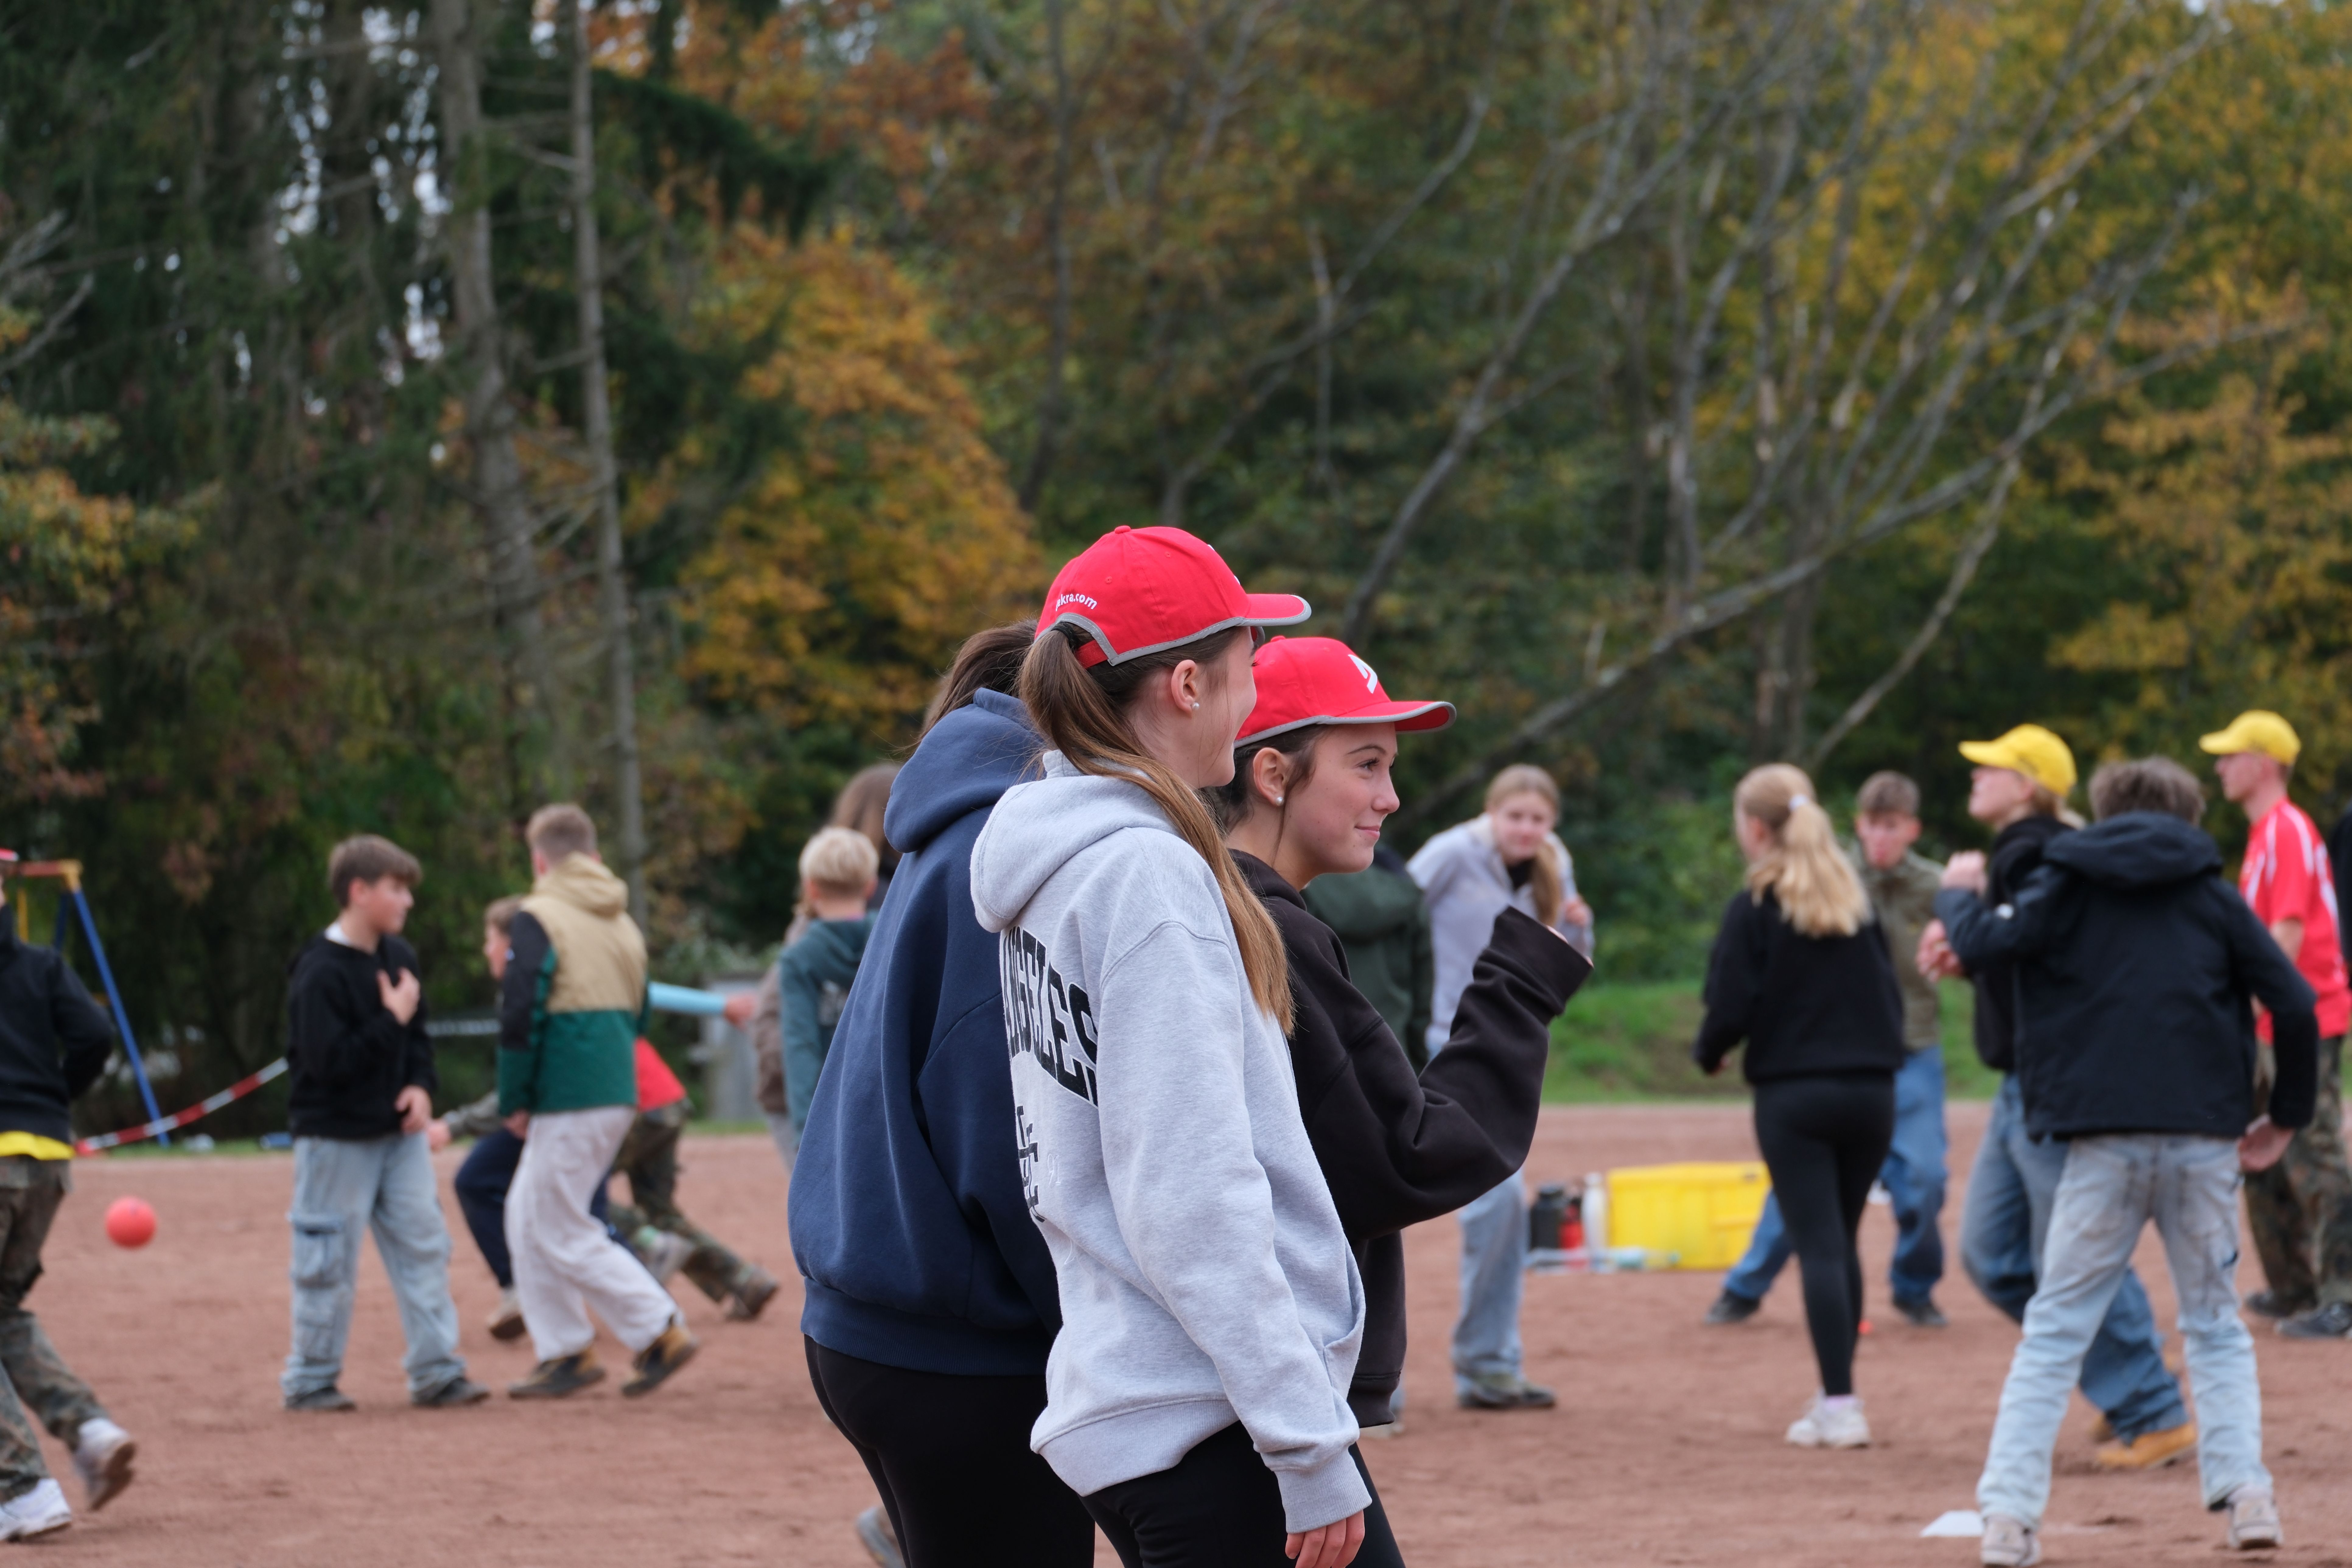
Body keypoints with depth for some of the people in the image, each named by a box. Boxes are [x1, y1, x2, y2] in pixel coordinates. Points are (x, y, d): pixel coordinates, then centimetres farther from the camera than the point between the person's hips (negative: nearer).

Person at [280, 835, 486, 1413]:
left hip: (397, 1129, 7)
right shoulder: (320, 972, -18)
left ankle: (436, 1371, 8)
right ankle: (310, 1380, 11)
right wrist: (391, 1020, -21)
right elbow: (329, 1061, -22)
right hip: (336, 1136, -7)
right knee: (330, 1260, 0)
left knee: (423, 1242, 4)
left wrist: (420, 1085, -1)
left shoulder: (399, 957, 6)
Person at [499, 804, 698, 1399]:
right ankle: (562, 1351, 17)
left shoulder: (539, 920, -10)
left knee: (563, 1236, -1)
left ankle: (661, 1332, -6)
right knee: (528, 1215, 18)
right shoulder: (623, 922, 15)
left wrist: (514, 1101, -9)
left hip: (568, 1100, -9)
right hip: (618, 1095, 9)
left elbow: (521, 1015, -17)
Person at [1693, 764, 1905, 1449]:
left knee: (1819, 1247, -4)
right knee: (1842, 1243, 15)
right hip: (1871, 1089, 5)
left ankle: (1840, 1405, -11)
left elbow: (1731, 1007, -10)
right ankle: (1836, 1396, 21)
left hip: (1792, 1094, -5)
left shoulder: (1753, 909, -7)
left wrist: (1707, 1053, 9)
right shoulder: (1856, 900, 9)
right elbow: (1890, 991, 12)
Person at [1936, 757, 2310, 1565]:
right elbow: (2295, 1005, 3)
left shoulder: (2065, 888, 8)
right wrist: (2287, 1116, 15)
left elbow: (1979, 943, 0)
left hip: (2103, 1142, -1)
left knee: (2055, 1328, 4)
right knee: (2216, 1324, 15)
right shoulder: (2212, 896, 10)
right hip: (2204, 1140, 1)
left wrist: (1956, 893, 23)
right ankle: (2244, 1491, 0)